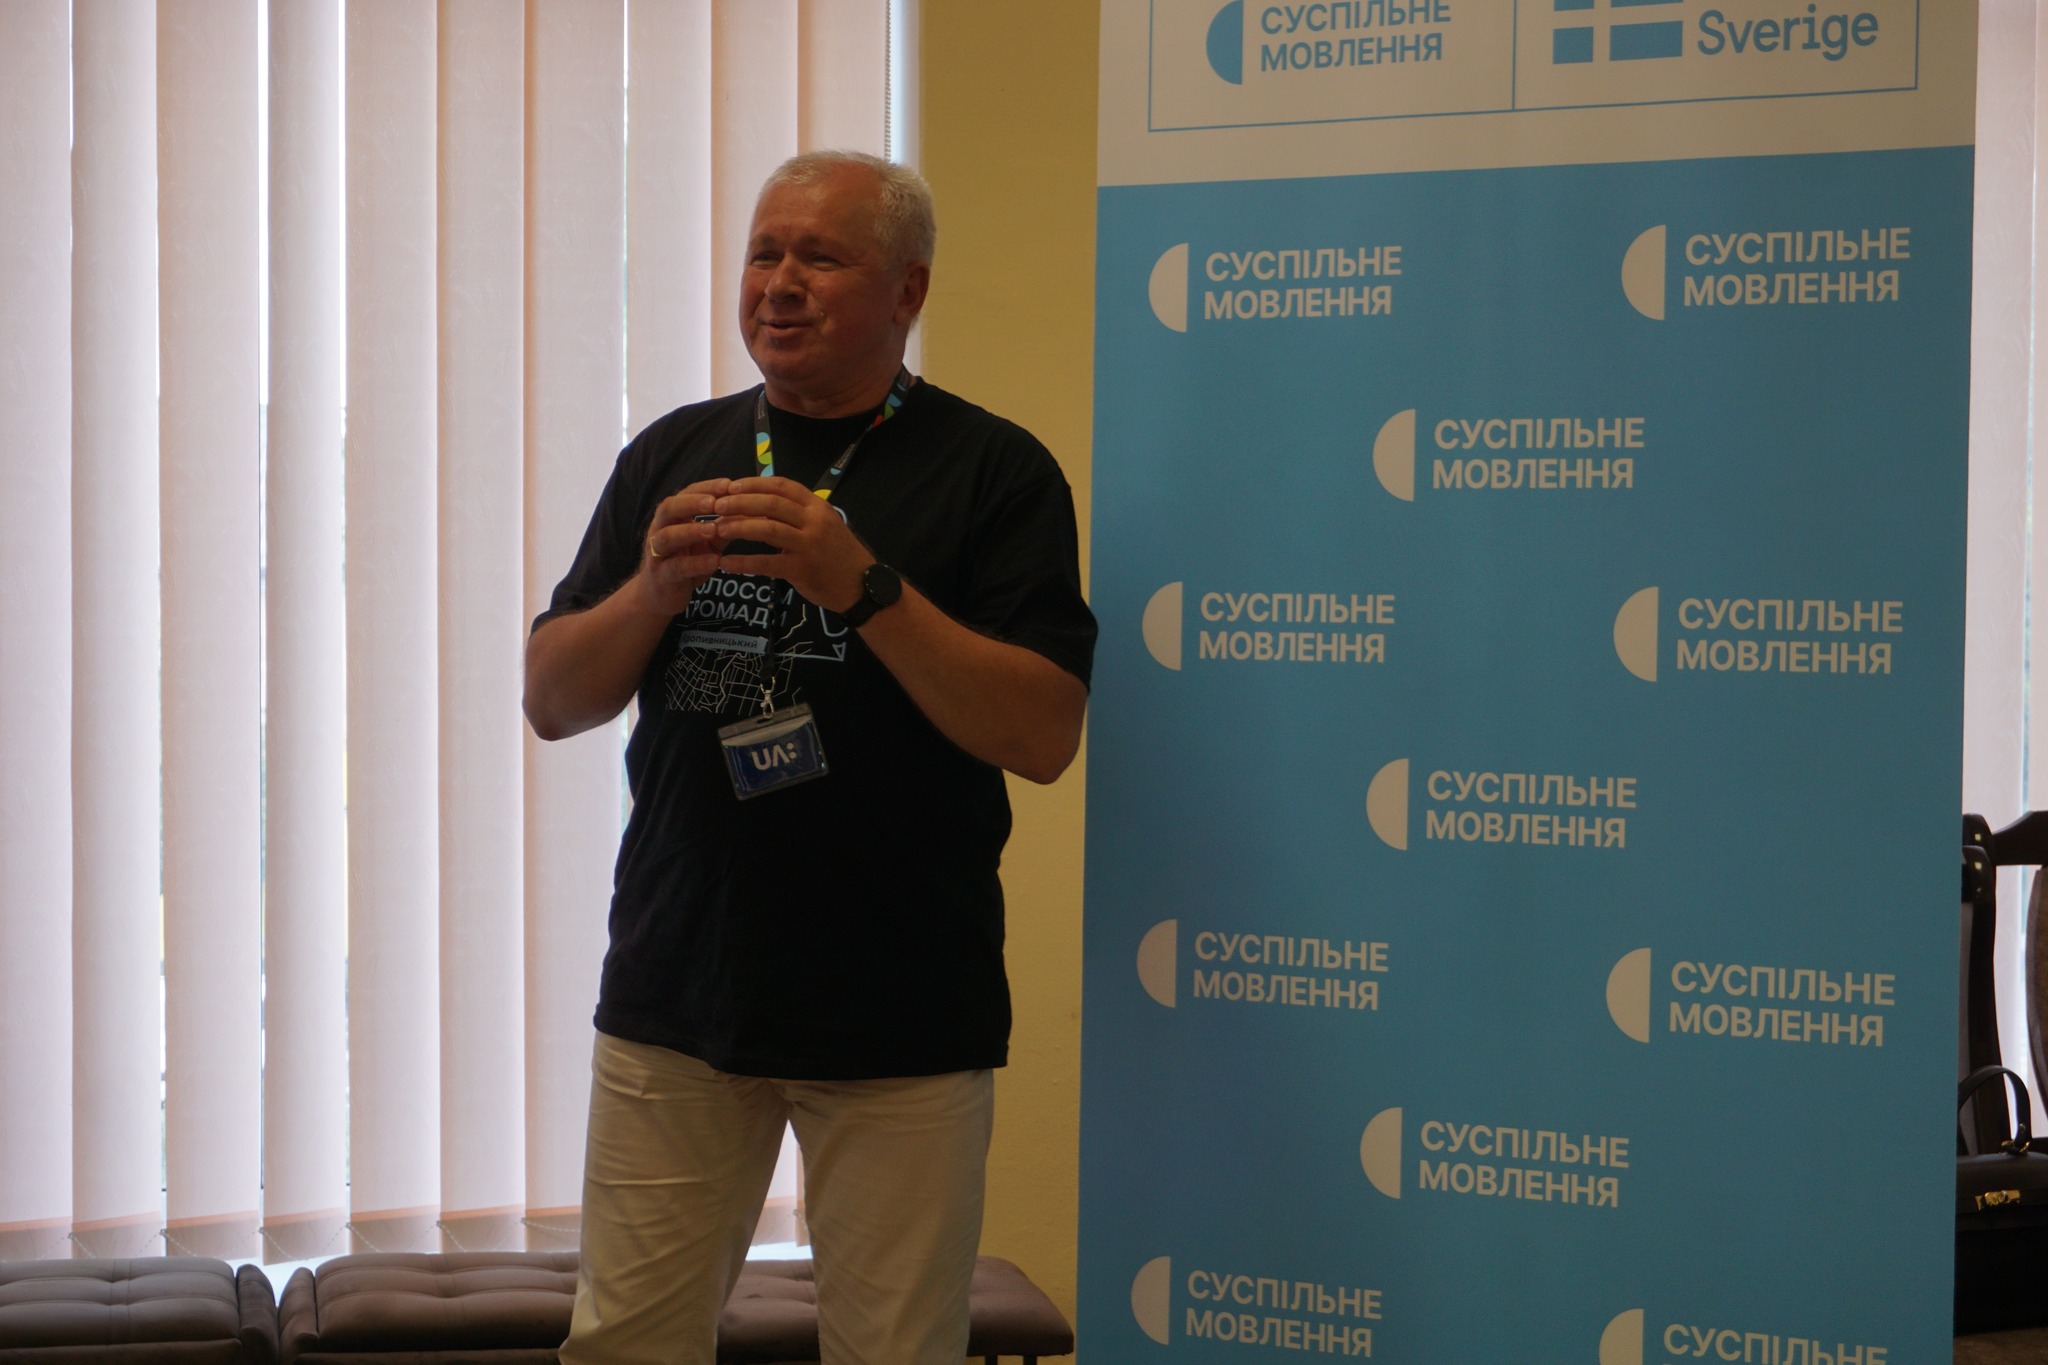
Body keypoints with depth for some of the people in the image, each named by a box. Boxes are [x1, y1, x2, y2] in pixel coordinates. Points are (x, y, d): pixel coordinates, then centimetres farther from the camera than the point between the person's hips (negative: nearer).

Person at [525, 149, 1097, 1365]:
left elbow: (1044, 737, -12)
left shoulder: (996, 472, -2)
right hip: (675, 1000, 4)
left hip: (900, 1025, -3)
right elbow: (555, 701, 8)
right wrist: (654, 590, -11)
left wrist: (863, 587, -22)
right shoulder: (672, 456, 11)